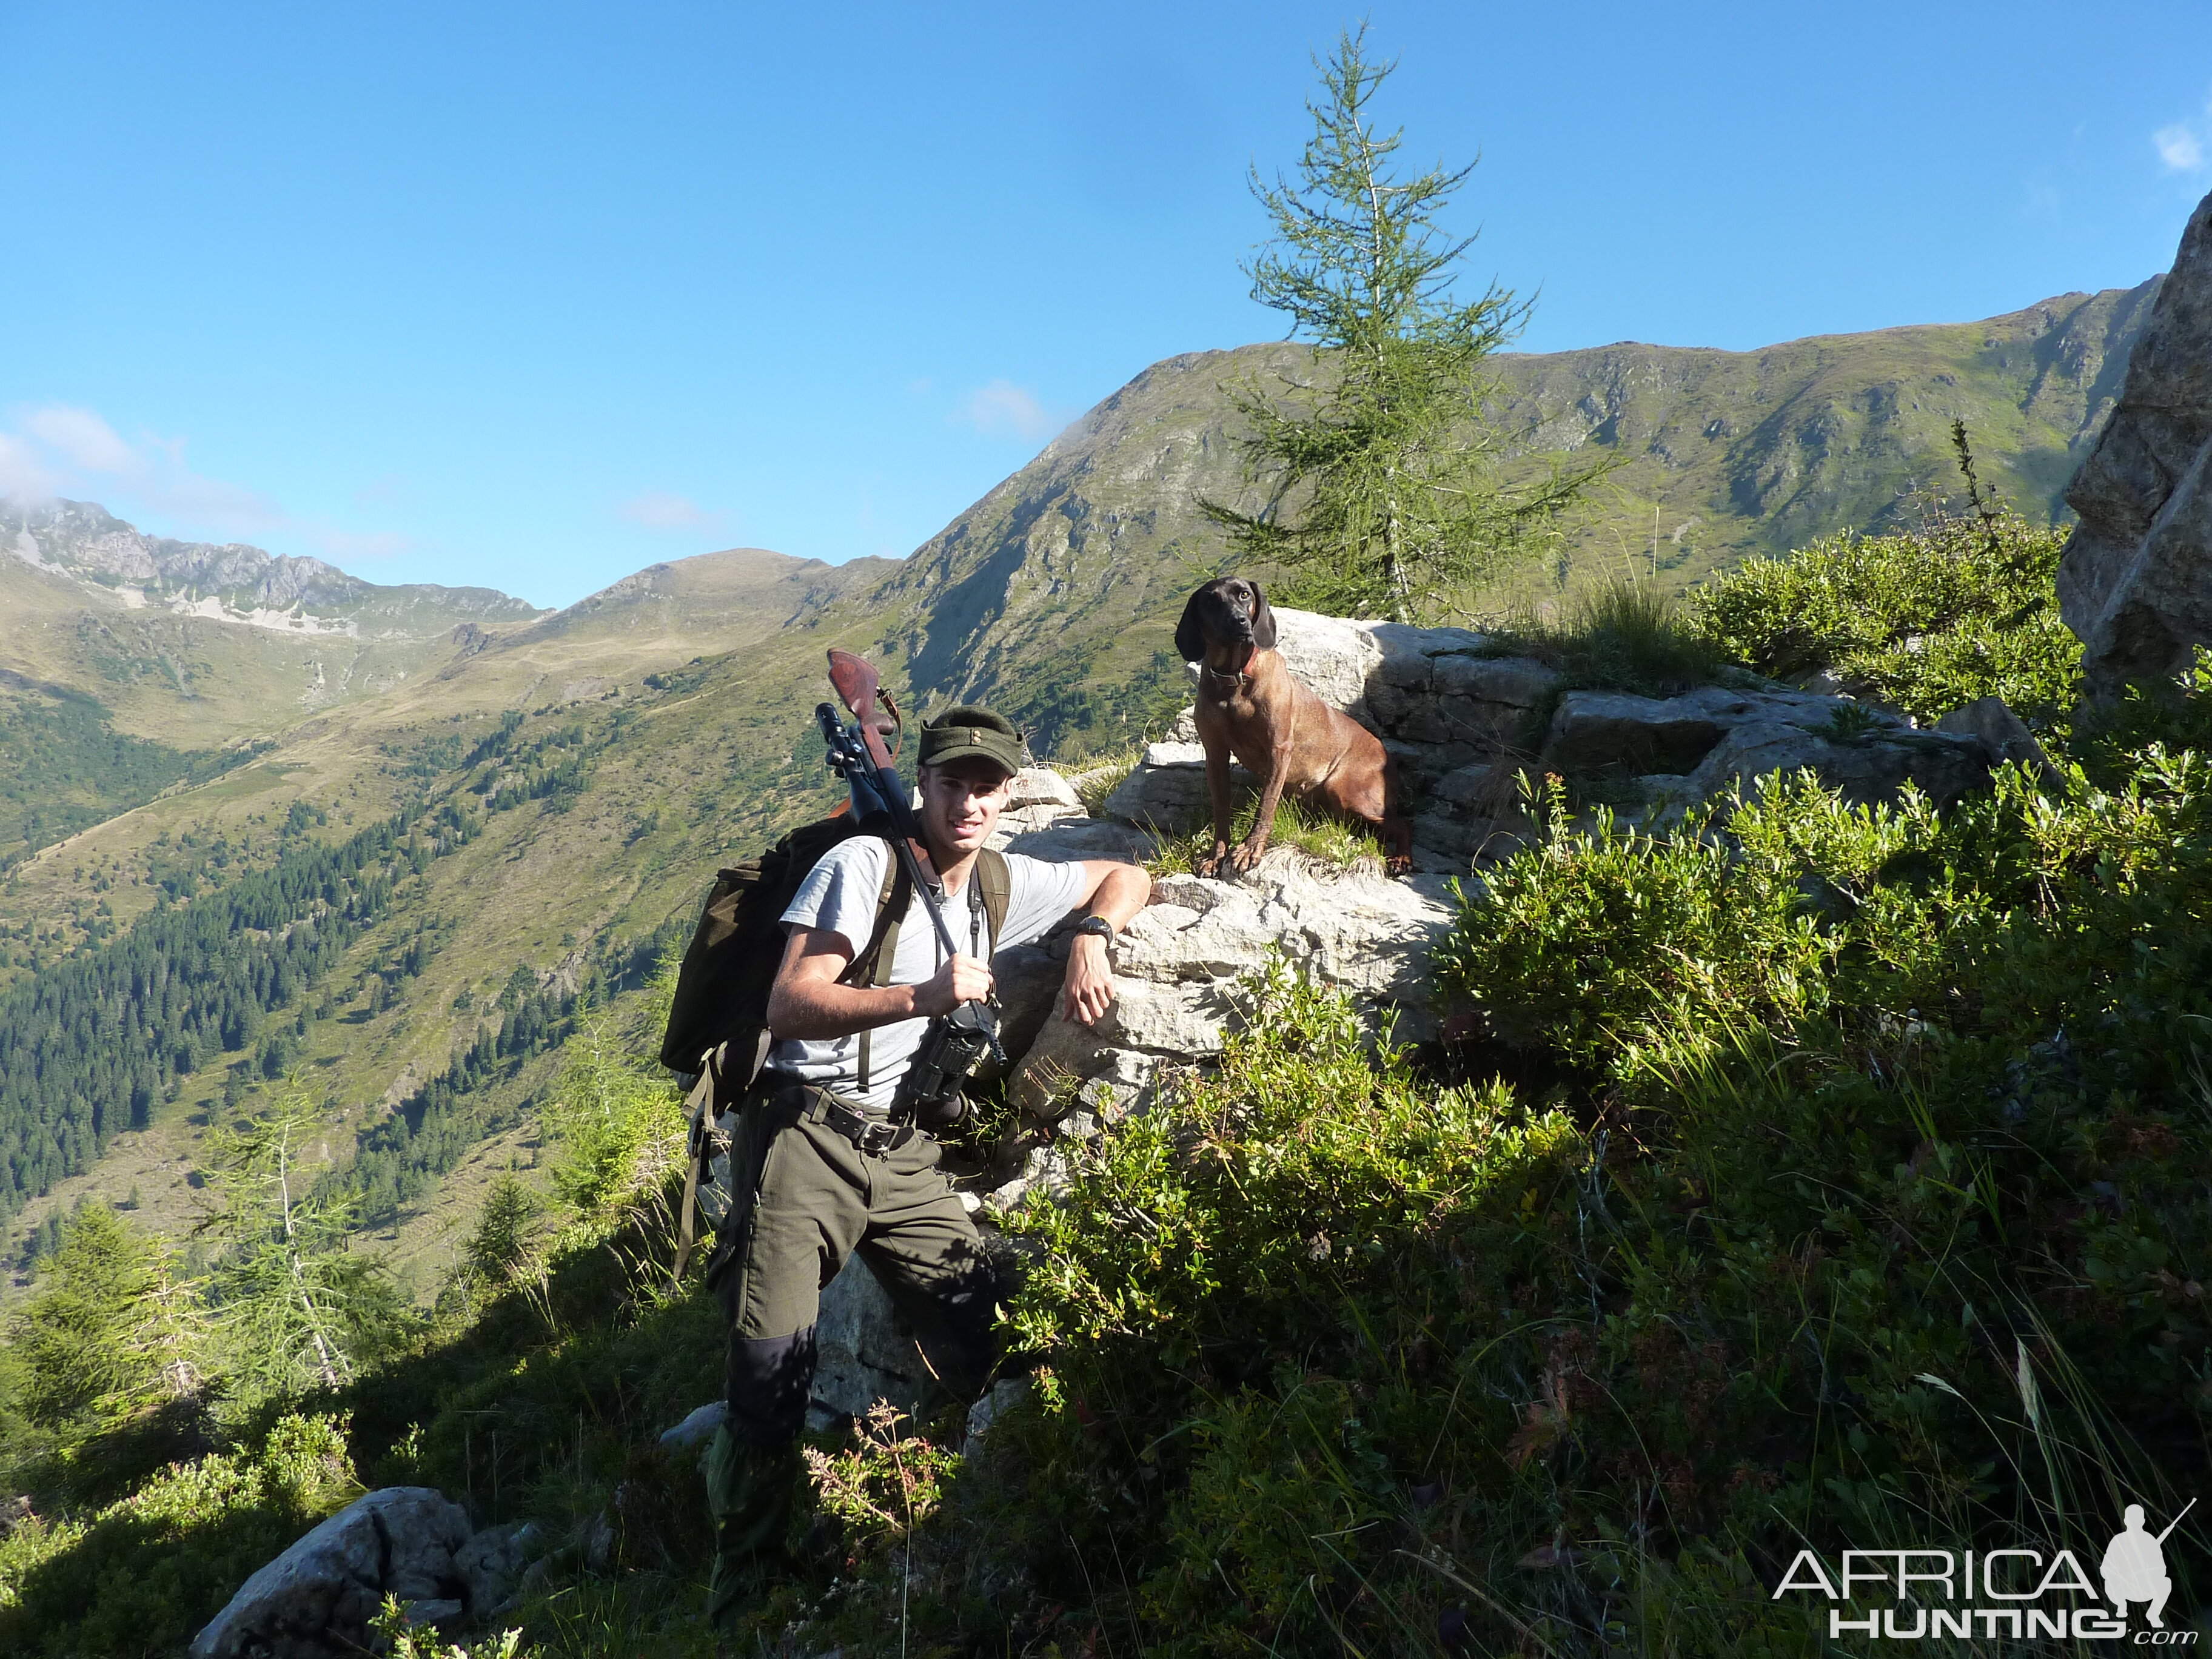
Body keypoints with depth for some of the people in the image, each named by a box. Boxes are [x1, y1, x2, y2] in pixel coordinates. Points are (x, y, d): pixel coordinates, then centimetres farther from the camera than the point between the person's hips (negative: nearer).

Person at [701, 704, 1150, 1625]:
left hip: (903, 1151, 5)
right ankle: (744, 1586, 16)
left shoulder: (1003, 884, 9)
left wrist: (1090, 938, 1)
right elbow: (789, 1004, -18)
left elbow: (1127, 874, 22)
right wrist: (922, 995, -29)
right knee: (772, 1378, -9)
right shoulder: (861, 865, -10)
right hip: (806, 1135, -5)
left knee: (988, 1344, -4)